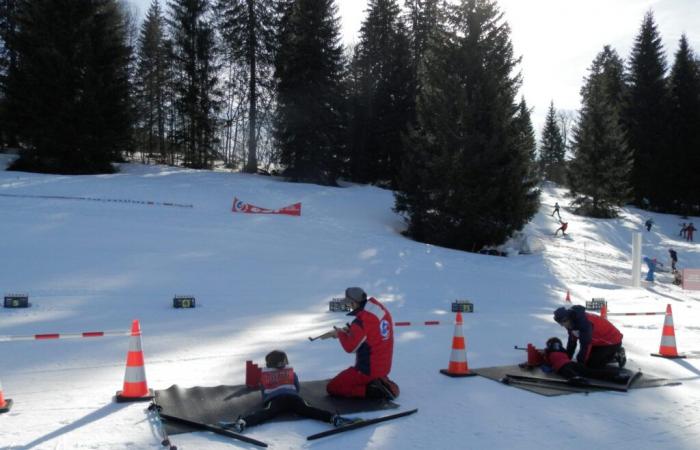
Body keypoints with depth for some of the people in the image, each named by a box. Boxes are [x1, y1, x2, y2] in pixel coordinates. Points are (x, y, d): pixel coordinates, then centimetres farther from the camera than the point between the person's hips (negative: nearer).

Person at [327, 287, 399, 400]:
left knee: (332, 388, 2)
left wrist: (340, 334, 2)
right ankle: (385, 384, 9)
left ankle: (371, 390, -9)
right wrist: (352, 331, 8)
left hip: (367, 369, -8)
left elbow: (350, 347, -14)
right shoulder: (383, 310, 0)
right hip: (384, 367, 8)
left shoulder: (361, 320, -24)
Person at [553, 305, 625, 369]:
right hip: (599, 341, 10)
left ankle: (617, 355, 0)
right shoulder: (572, 322, -4)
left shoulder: (584, 322, -33)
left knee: (591, 363, -16)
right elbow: (572, 342, 5)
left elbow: (586, 344, -31)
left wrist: (580, 362, -24)